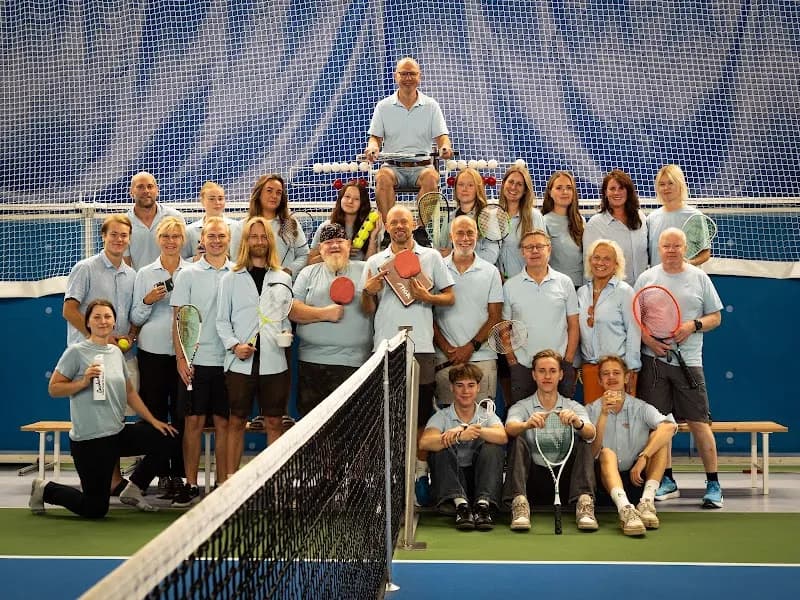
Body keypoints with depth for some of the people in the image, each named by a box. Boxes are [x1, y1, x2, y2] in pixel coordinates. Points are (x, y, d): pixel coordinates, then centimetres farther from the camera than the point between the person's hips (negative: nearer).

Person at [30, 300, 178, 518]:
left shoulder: (116, 352, 9)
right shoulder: (76, 352, -10)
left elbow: (129, 392, 16)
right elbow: (53, 388, -10)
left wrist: (153, 420, 12)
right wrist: (83, 381, -23)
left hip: (118, 433, 7)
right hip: (89, 440, -7)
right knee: (95, 509, -2)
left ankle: (133, 490, 17)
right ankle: (44, 490, 22)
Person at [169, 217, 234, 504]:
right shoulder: (188, 274, 3)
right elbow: (178, 319, 1)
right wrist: (181, 357, -6)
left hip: (229, 360, 1)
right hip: (195, 361, -1)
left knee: (224, 422, 6)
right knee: (193, 422, 2)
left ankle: (222, 484, 13)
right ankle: (190, 484, 10)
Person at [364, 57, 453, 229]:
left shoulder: (431, 106, 10)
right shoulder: (383, 106, 10)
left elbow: (441, 136, 5)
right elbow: (375, 137, 8)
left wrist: (445, 147, -20)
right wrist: (372, 147, -17)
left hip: (422, 165, 0)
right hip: (393, 166, 0)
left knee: (432, 176, -35)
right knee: (383, 177, -34)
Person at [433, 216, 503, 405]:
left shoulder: (490, 272, 7)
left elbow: (495, 316, 4)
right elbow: (429, 315, 5)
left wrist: (471, 347, -8)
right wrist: (447, 349, -6)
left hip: (482, 357, 0)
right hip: (445, 359, 0)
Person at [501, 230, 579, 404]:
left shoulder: (565, 283, 6)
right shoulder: (510, 286, 6)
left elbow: (573, 326, 7)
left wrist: (568, 363, -1)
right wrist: (512, 362, -1)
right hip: (522, 367, 0)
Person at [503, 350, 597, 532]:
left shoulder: (575, 408, 11)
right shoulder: (521, 407, 8)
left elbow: (591, 433, -13)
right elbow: (510, 427, -17)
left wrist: (577, 423, -38)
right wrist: (527, 424, -42)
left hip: (566, 476, 1)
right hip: (535, 477, -1)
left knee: (582, 440, -20)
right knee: (517, 440, -23)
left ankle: (584, 503, -35)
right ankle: (519, 504, -38)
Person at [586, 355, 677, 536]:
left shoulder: (641, 408, 4)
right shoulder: (591, 410, 5)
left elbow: (669, 426, -19)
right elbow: (591, 453, -9)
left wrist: (643, 458, -29)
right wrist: (604, 414, -20)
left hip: (637, 478, 1)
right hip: (607, 479, -1)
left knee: (659, 435, -17)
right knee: (607, 453, -31)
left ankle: (647, 502, -30)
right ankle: (625, 510, -56)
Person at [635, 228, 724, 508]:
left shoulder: (699, 278, 6)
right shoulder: (646, 278, 8)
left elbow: (715, 317, 8)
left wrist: (694, 325, -11)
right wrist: (648, 340, -9)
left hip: (689, 361, -1)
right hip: (654, 359, 1)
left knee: (699, 422, -3)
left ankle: (713, 484, 5)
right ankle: (667, 481, 17)